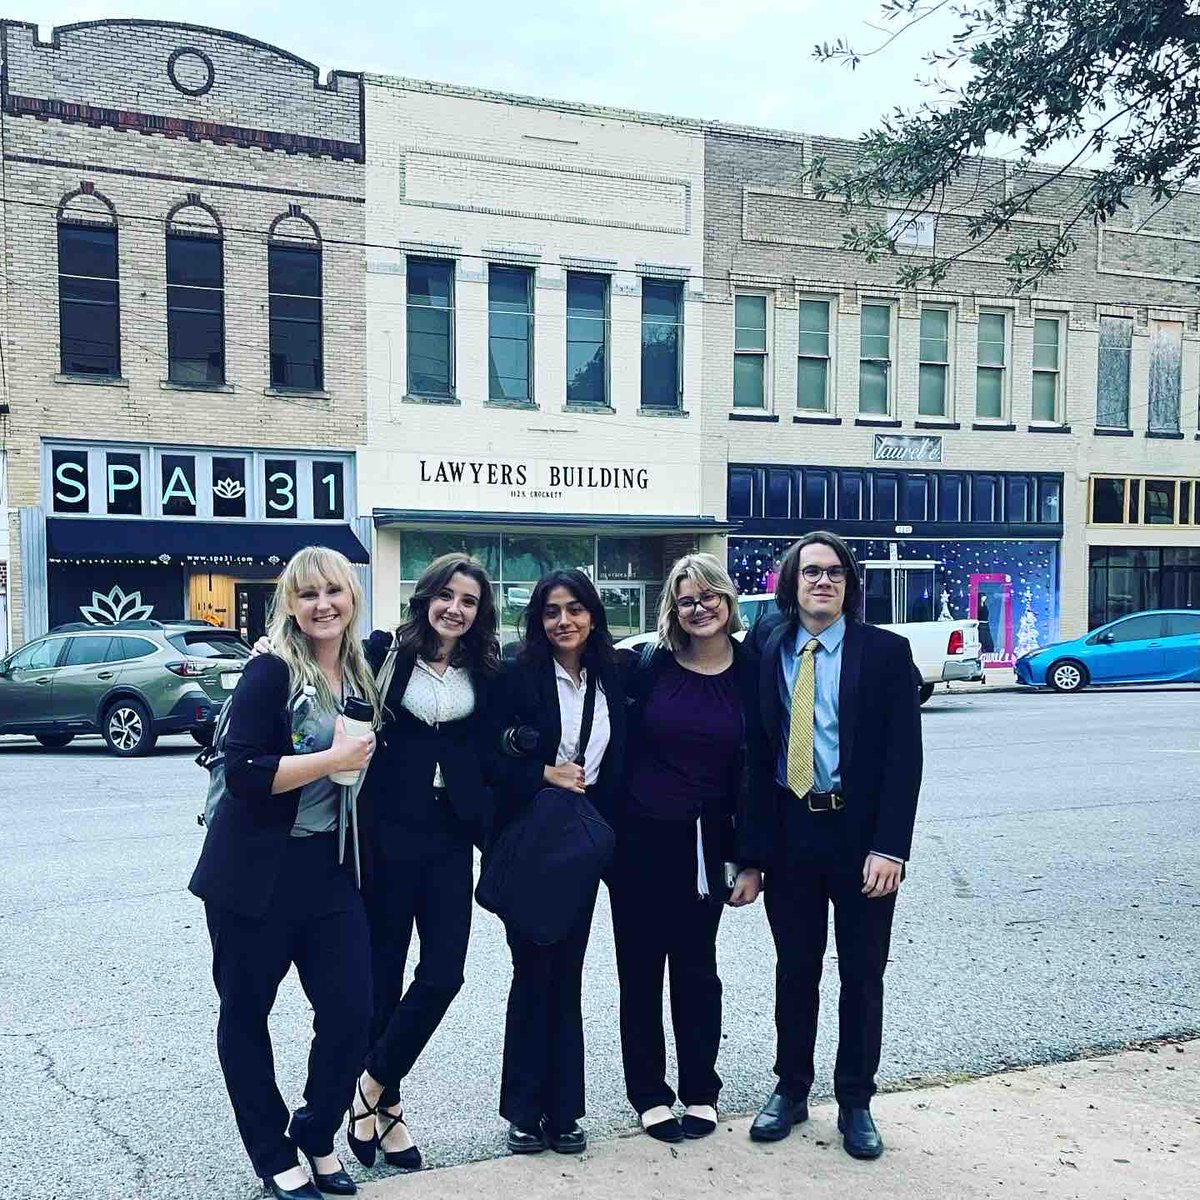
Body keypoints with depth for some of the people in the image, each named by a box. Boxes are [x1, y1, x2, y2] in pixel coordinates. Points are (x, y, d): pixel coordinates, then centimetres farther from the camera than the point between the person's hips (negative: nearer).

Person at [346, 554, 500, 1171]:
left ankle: (373, 1088, 17)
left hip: (450, 834, 3)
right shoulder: (385, 651, -2)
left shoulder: (483, 670, 7)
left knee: (444, 973, -2)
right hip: (387, 826, -3)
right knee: (384, 968, 7)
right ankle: (385, 1103, 24)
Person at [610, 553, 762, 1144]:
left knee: (696, 966, 12)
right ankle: (649, 1095, 24)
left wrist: (751, 862, -2)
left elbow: (758, 770, -1)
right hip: (637, 836, 0)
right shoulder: (649, 666, -5)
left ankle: (701, 1091, 28)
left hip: (703, 842, 0)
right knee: (640, 967, 9)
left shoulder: (752, 674, -3)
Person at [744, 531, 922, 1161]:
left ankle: (855, 1102, 28)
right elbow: (758, 753, 3)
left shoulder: (885, 652, -4)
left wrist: (889, 847, -15)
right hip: (788, 832, 2)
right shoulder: (769, 655, 3)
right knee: (795, 968, 15)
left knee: (862, 973, 11)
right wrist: (751, 849, -1)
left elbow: (904, 753, -8)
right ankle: (791, 1090, 32)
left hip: (861, 835, -2)